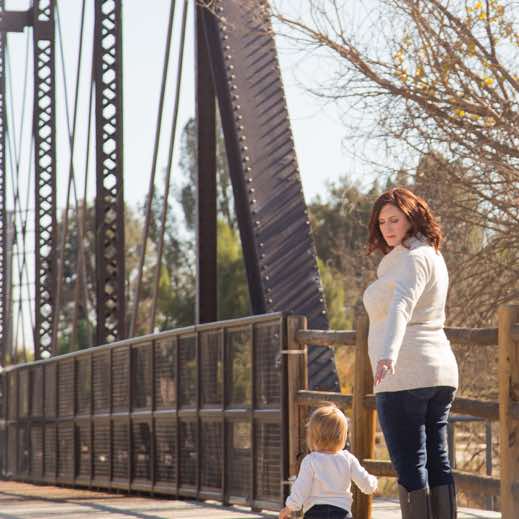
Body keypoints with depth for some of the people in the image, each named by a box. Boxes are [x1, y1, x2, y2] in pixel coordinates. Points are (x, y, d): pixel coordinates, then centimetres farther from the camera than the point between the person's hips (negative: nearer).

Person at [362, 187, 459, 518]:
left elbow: (401, 306, -31)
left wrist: (388, 354, -46)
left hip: (405, 375, -10)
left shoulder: (412, 258, -12)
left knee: (410, 466, -8)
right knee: (437, 463, 9)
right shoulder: (432, 256, 18)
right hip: (440, 371, 10)